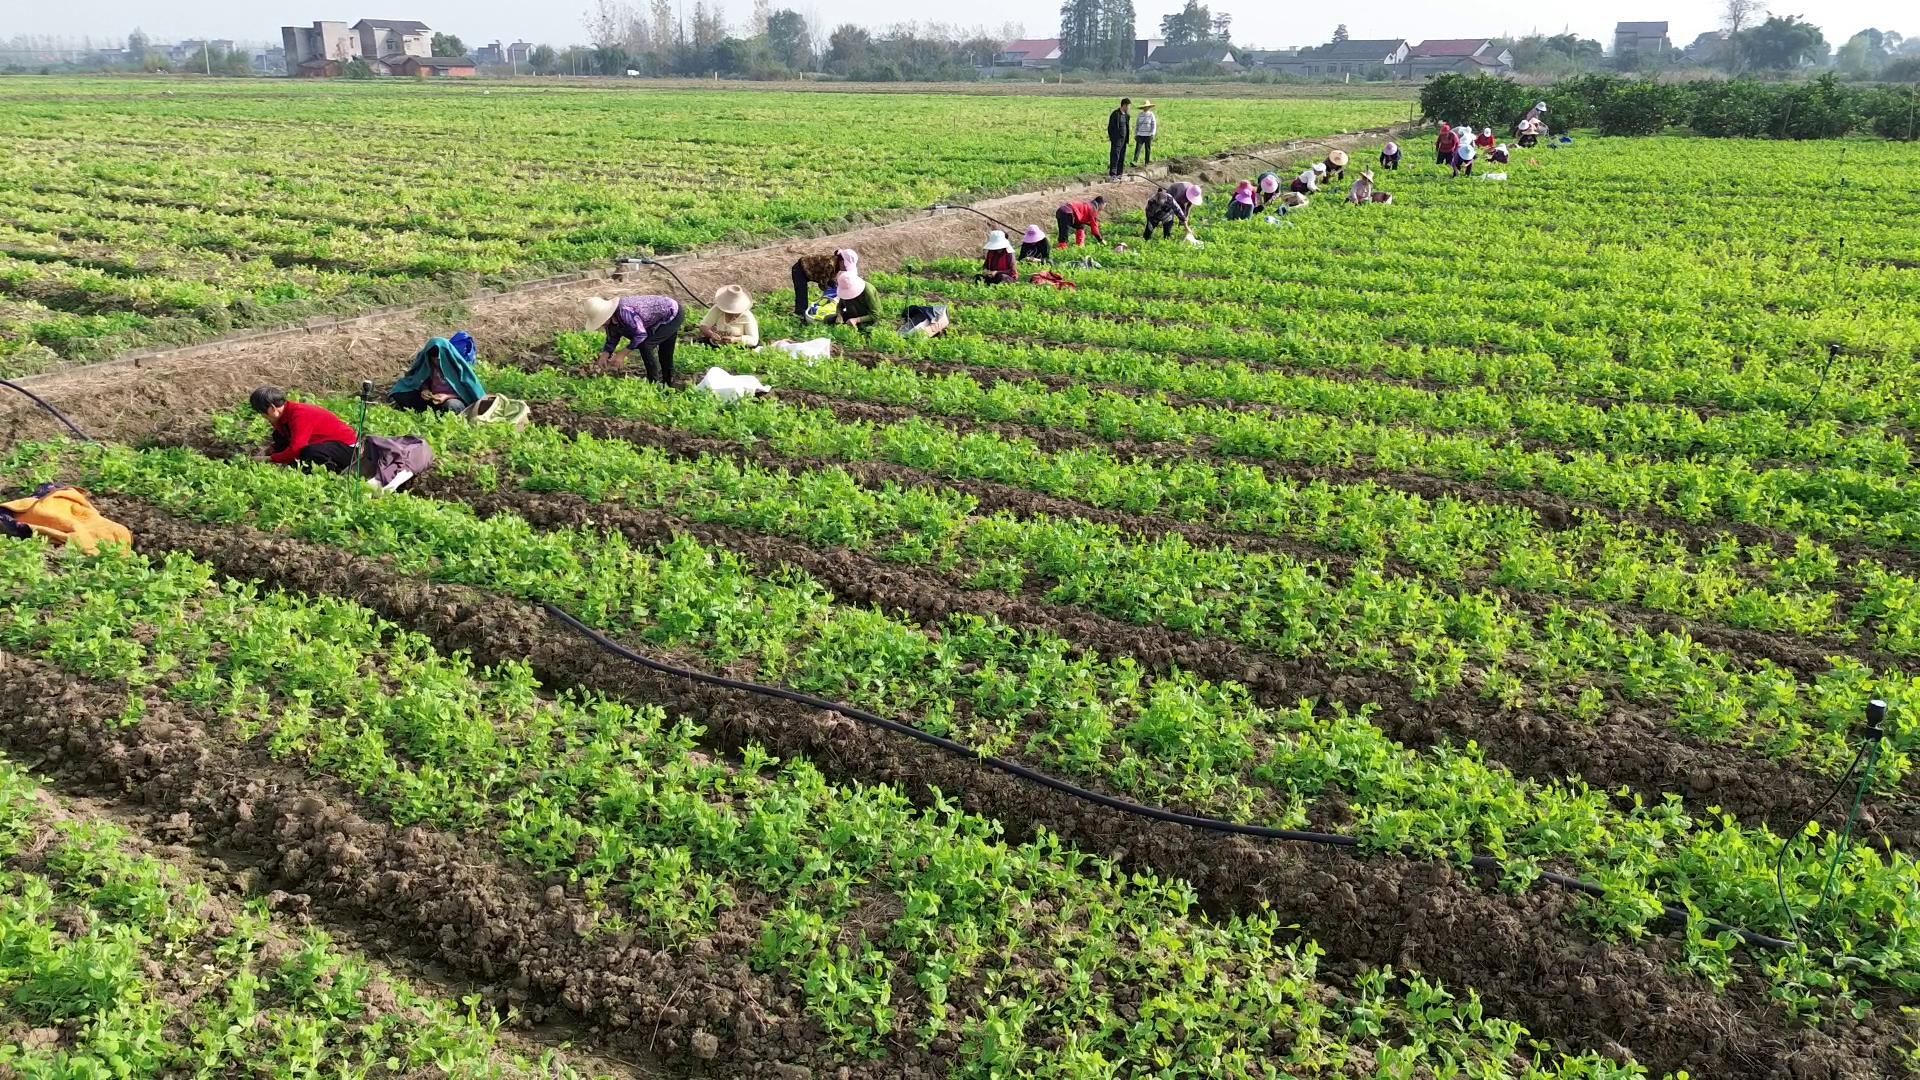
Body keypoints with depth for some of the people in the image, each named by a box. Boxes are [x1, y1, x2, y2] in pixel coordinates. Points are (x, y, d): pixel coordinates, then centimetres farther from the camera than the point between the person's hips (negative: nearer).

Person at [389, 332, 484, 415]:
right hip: (432, 397, 5)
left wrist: (447, 397, -26)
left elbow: (467, 390, -13)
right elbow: (424, 380, 11)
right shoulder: (428, 362, -6)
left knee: (452, 407, -42)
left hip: (452, 399, -5)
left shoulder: (457, 365, -18)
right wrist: (425, 390, -13)